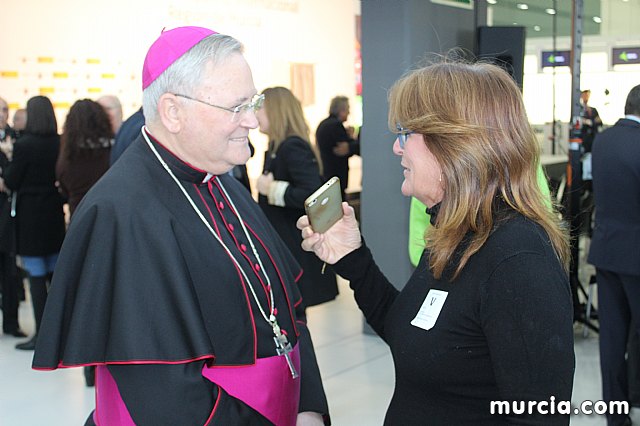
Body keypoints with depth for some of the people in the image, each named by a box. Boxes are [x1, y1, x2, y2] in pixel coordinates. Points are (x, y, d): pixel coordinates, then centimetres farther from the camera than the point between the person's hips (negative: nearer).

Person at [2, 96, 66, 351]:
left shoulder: (24, 145, -15)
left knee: (36, 276, -1)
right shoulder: (60, 144, -2)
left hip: (30, 215, -5)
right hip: (54, 213, 5)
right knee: (55, 274, 14)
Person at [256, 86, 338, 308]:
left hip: (296, 250, -9)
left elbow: (313, 195, -26)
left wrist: (272, 189, -18)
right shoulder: (276, 148, 13)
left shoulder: (293, 148, -15)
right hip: (280, 243, 9)